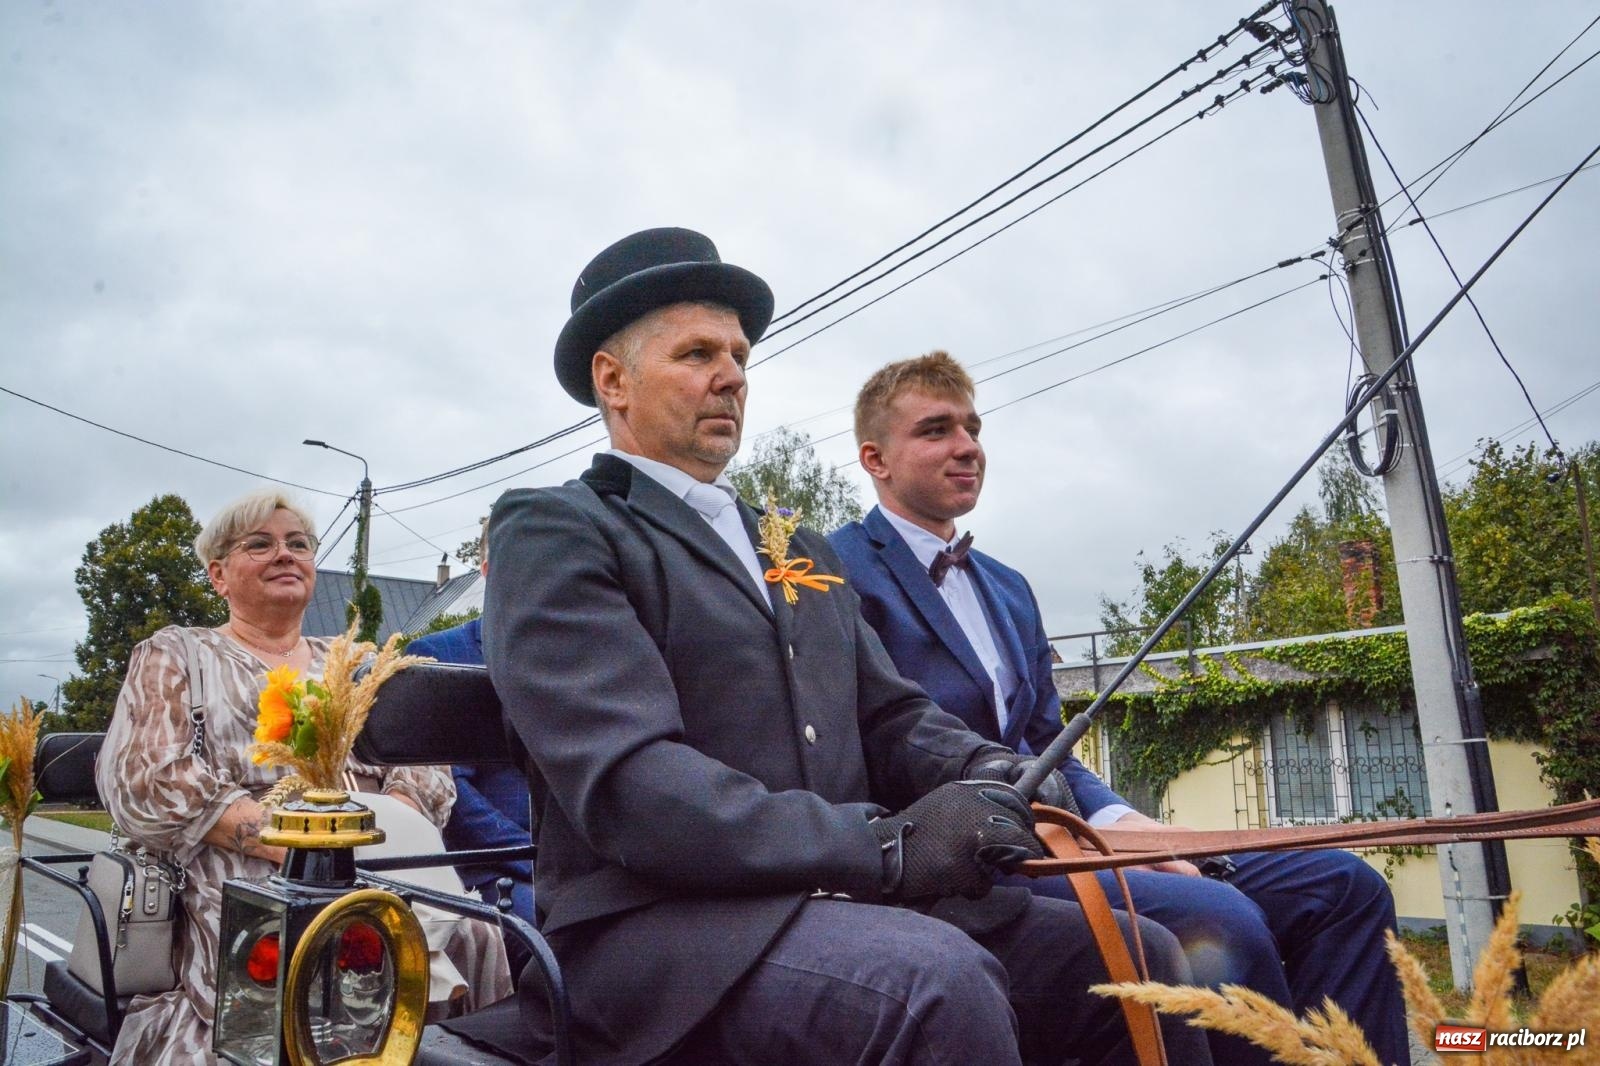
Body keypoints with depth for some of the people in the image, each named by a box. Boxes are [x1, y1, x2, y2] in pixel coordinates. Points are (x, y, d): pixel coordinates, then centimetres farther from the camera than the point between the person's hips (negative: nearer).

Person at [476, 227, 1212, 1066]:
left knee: (1134, 959, -6)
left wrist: (988, 772, -7)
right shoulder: (551, 533, -4)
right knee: (940, 982, -32)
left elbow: (890, 715, 16)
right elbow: (627, 781, -17)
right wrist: (886, 842, -23)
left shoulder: (801, 553, 21)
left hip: (841, 903, 7)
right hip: (658, 929, -6)